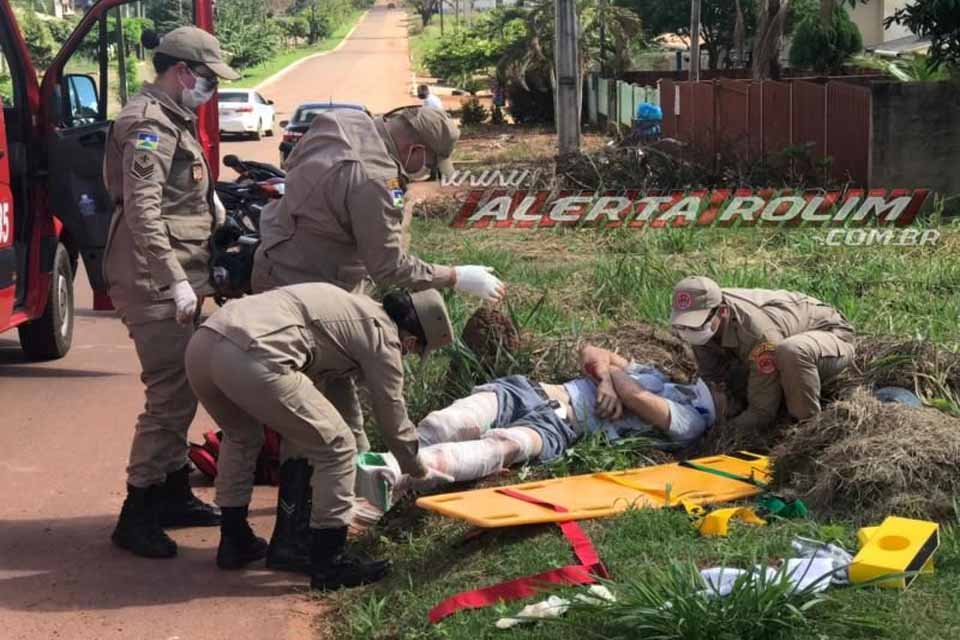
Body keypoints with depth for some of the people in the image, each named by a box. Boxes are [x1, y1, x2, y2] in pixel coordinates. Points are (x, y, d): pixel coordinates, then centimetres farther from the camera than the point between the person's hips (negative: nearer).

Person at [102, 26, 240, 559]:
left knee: (180, 392, 18)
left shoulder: (171, 121, 19)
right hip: (156, 284, -11)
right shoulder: (149, 125, -14)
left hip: (174, 281, 11)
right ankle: (136, 517, -3)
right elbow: (143, 213, -22)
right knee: (170, 396, -9)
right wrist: (176, 282, -25)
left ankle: (174, 494, 30)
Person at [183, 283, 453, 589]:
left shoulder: (350, 306, 32)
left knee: (241, 437, 36)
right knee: (336, 448, 7)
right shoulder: (382, 334, 8)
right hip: (253, 361, -9)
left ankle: (234, 541, 40)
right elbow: (392, 418, 17)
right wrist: (418, 470, 35)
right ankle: (329, 563, 13)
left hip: (201, 344, 9)